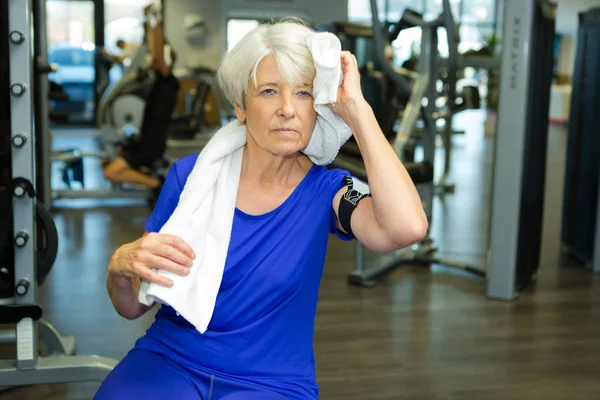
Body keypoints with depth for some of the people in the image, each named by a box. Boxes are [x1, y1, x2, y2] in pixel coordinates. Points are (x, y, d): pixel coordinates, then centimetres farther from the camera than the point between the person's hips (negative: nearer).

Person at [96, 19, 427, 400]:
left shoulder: (325, 190, -4)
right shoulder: (190, 175, -3)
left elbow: (408, 228, -27)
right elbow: (132, 307, 3)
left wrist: (357, 109, -20)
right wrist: (121, 266, -21)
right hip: (170, 358, 1)